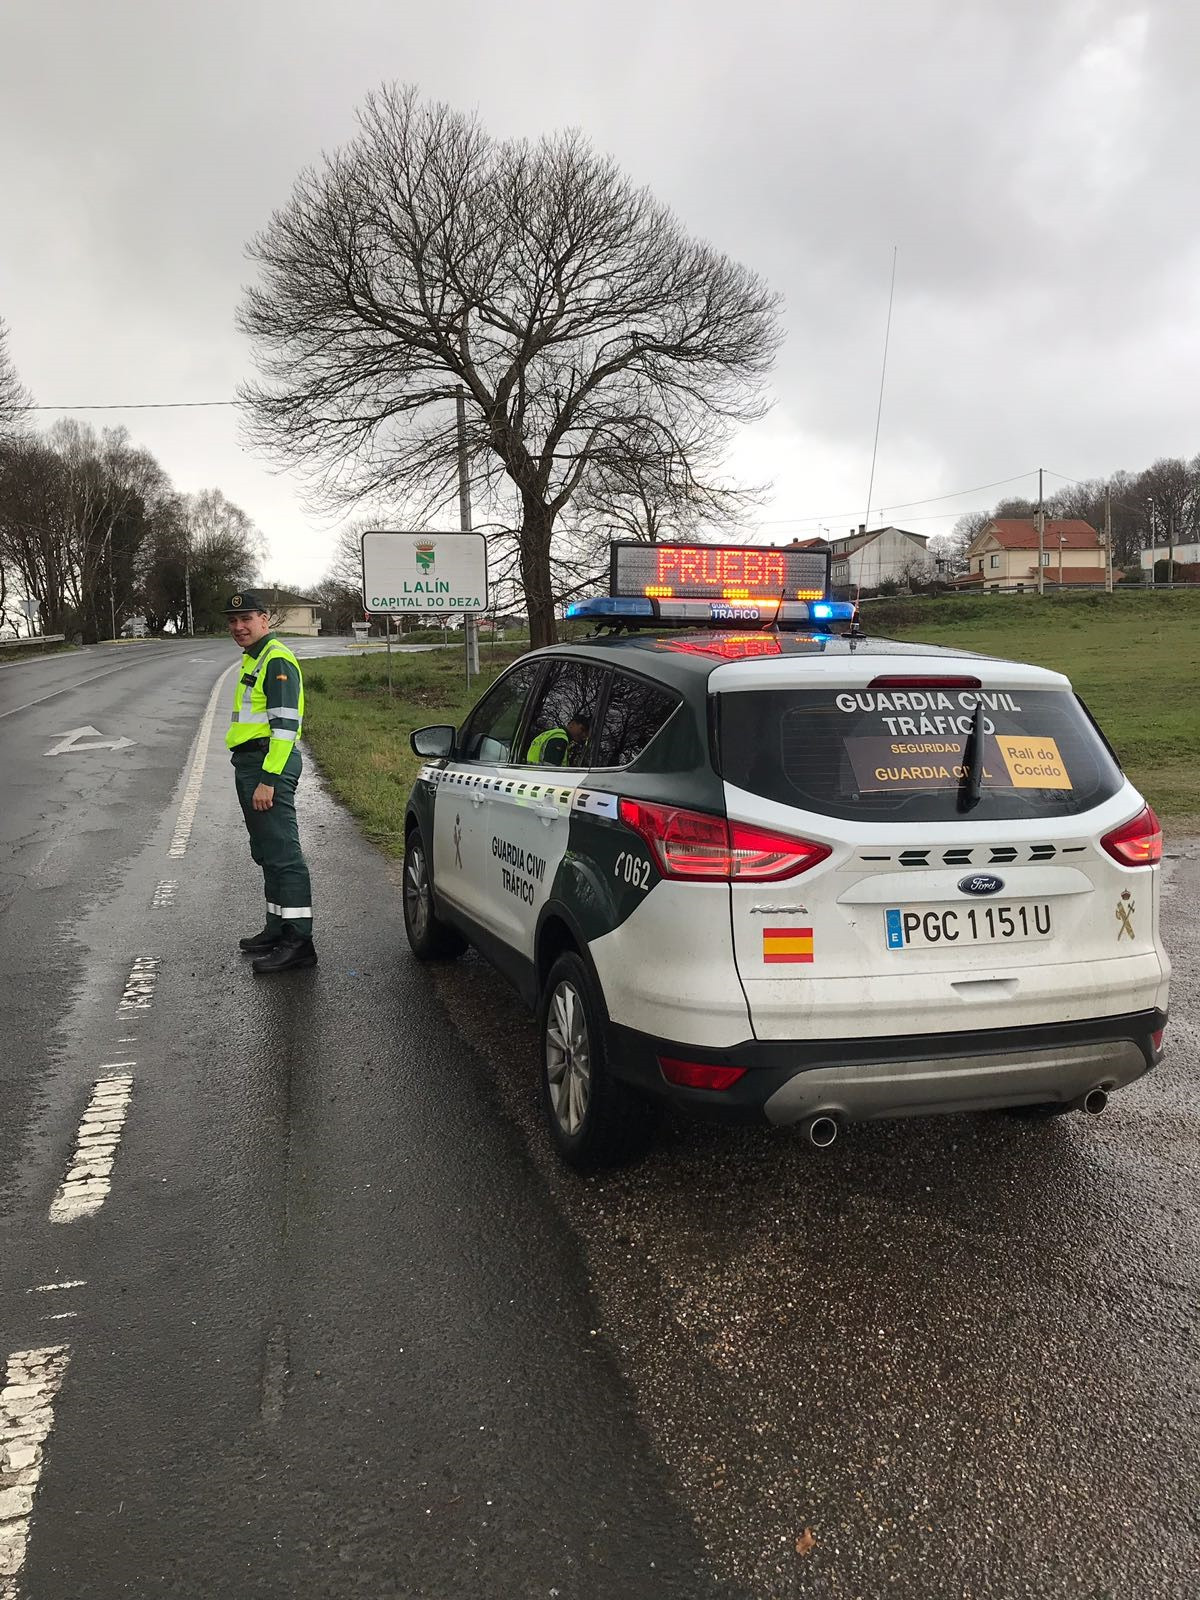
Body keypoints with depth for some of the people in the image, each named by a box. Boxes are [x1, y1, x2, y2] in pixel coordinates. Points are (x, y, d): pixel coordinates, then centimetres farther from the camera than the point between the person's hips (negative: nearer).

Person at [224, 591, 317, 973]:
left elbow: (286, 725, -21)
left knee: (283, 855, -10)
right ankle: (278, 931, 28)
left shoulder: (277, 661, -14)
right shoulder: (253, 659, 20)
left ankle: (298, 941, -7)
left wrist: (268, 780, -25)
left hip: (269, 767, -11)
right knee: (267, 854, 17)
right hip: (249, 764, 11)